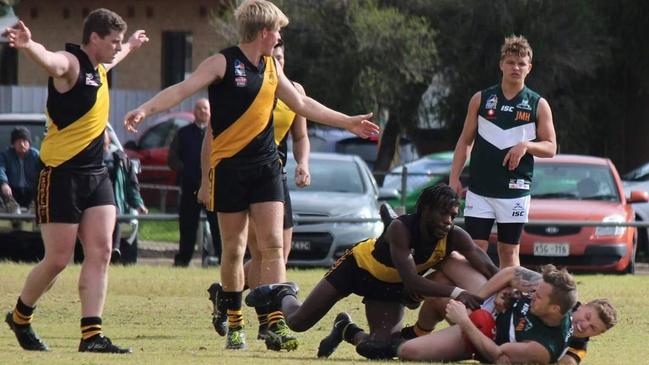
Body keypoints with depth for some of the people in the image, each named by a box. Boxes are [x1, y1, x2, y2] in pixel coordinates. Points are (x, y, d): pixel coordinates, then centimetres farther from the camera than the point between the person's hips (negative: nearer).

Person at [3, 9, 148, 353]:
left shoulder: (97, 68, 14)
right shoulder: (70, 64, -13)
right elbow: (50, 61, -39)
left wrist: (132, 45, 59)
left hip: (95, 175, 8)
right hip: (61, 175, -8)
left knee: (100, 252, -4)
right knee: (58, 259, -3)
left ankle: (91, 335, -6)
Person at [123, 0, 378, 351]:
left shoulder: (271, 68, 12)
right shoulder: (224, 62, -7)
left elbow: (302, 104, 25)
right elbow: (183, 89, -16)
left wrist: (348, 122, 30)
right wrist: (144, 110, -30)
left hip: (265, 165, 4)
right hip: (229, 166, -4)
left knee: (273, 245, -7)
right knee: (233, 250, 3)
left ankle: (275, 324, -12)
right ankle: (234, 325, 15)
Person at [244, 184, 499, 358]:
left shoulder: (455, 238, -25)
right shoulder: (401, 229, -39)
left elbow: (489, 269, -32)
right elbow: (411, 281, -48)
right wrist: (455, 293, -57)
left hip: (390, 285, 4)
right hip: (359, 265, -4)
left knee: (380, 350, -13)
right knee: (297, 322, 3)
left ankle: (347, 330, 23)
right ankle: (283, 295, 42)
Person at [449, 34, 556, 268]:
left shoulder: (538, 105, 4)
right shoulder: (481, 99, 7)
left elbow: (550, 148, 5)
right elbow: (465, 141, 11)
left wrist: (526, 146, -14)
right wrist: (454, 178, 2)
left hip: (515, 190, -1)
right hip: (479, 188, 1)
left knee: (509, 252, 4)